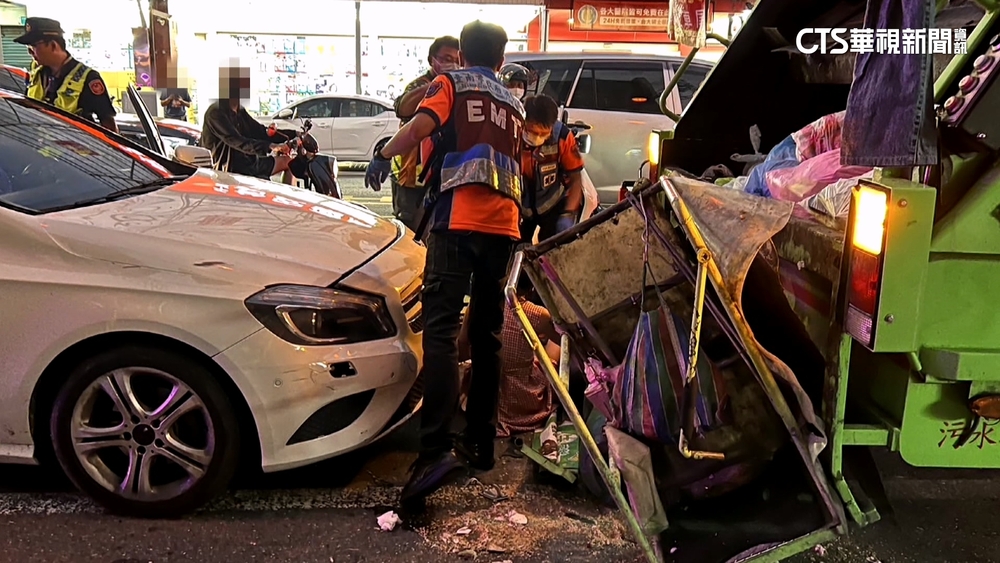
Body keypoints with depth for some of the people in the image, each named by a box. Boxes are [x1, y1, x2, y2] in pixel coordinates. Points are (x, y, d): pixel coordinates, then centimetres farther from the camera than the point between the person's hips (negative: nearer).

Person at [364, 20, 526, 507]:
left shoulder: (450, 83, 11)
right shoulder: (514, 105, 26)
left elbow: (421, 124, -8)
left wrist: (383, 155, 1)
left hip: (457, 220, -5)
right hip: (504, 224, 5)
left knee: (441, 331, -11)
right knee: (487, 335, 12)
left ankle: (436, 449, -23)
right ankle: (480, 443, 17)